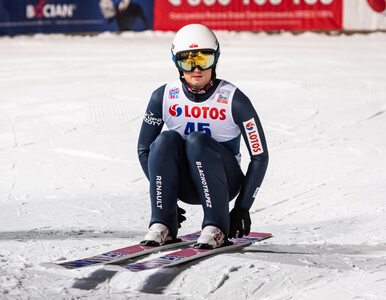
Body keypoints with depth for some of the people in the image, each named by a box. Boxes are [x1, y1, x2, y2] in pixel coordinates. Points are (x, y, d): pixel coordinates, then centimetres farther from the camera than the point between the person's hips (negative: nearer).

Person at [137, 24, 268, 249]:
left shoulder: (233, 100, -14)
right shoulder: (164, 97, -7)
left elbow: (260, 156, -10)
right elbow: (144, 150, 4)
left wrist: (242, 208, -13)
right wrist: (163, 195, -4)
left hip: (224, 181, -2)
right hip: (184, 184, 3)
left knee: (197, 141, -31)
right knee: (166, 140, -26)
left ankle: (216, 228, -27)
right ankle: (162, 225, -23)